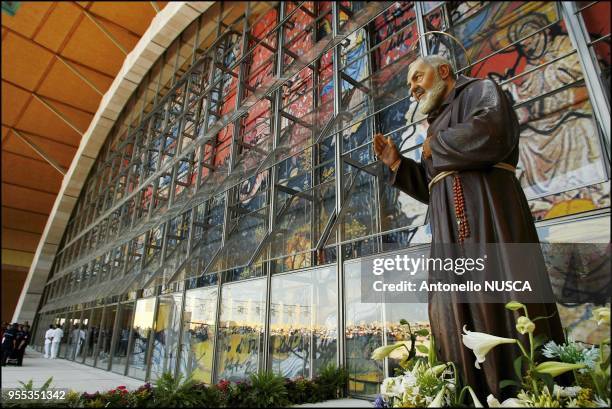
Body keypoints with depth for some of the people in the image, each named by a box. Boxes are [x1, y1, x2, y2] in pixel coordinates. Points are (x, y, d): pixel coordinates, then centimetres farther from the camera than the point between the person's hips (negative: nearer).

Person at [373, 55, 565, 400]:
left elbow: (489, 136, -15)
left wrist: (434, 146, 0)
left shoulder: (480, 90, 11)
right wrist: (396, 162, 16)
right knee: (457, 316, 0)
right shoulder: (438, 121, 30)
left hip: (487, 209, -7)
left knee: (500, 305, -11)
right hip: (450, 226, 7)